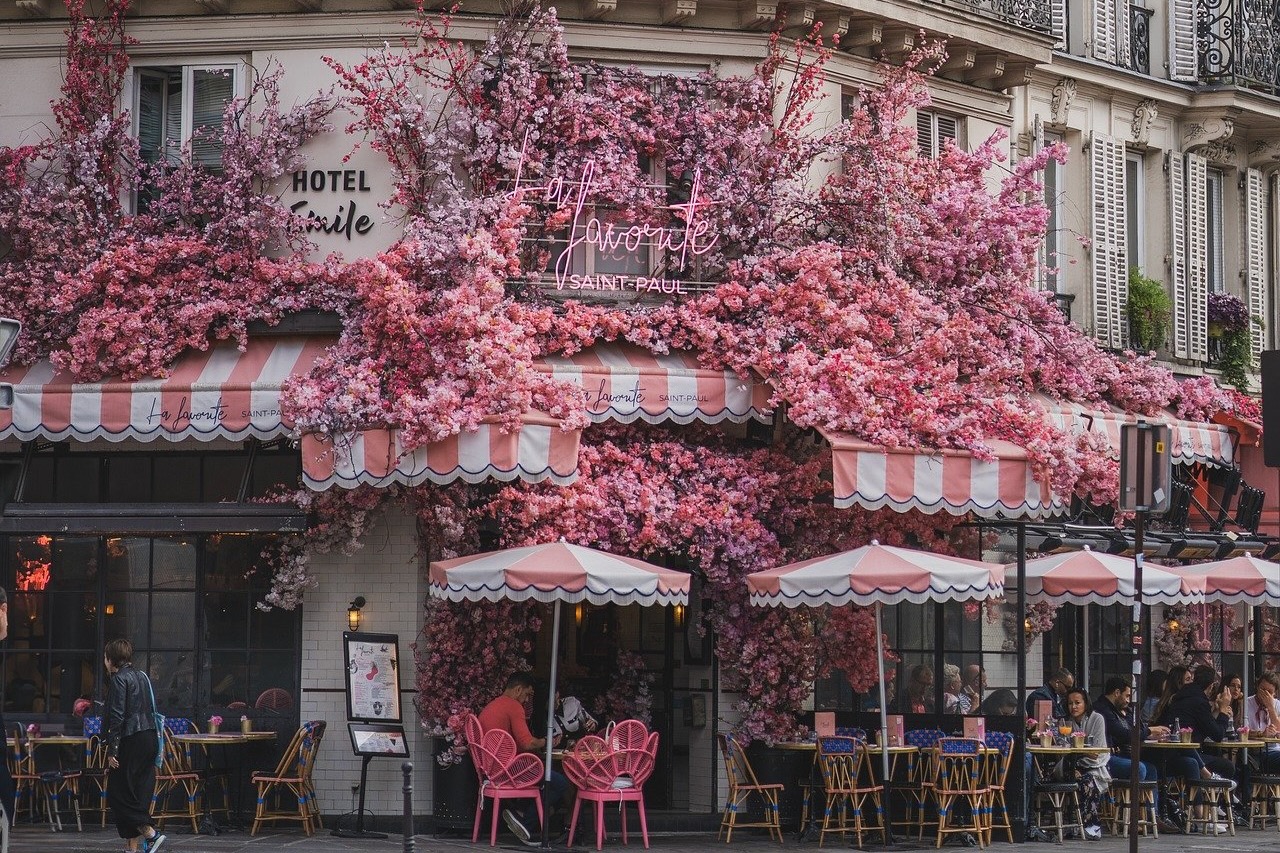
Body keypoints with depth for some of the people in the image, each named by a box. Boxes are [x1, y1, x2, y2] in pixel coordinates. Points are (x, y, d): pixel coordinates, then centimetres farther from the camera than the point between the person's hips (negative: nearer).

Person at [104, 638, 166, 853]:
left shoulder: (118, 679, -9)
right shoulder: (142, 676, 16)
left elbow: (117, 716, -15)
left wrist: (112, 750, -14)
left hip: (131, 740, -8)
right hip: (150, 737, 8)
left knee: (119, 793, -2)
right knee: (140, 793, 8)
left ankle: (150, 833, -12)